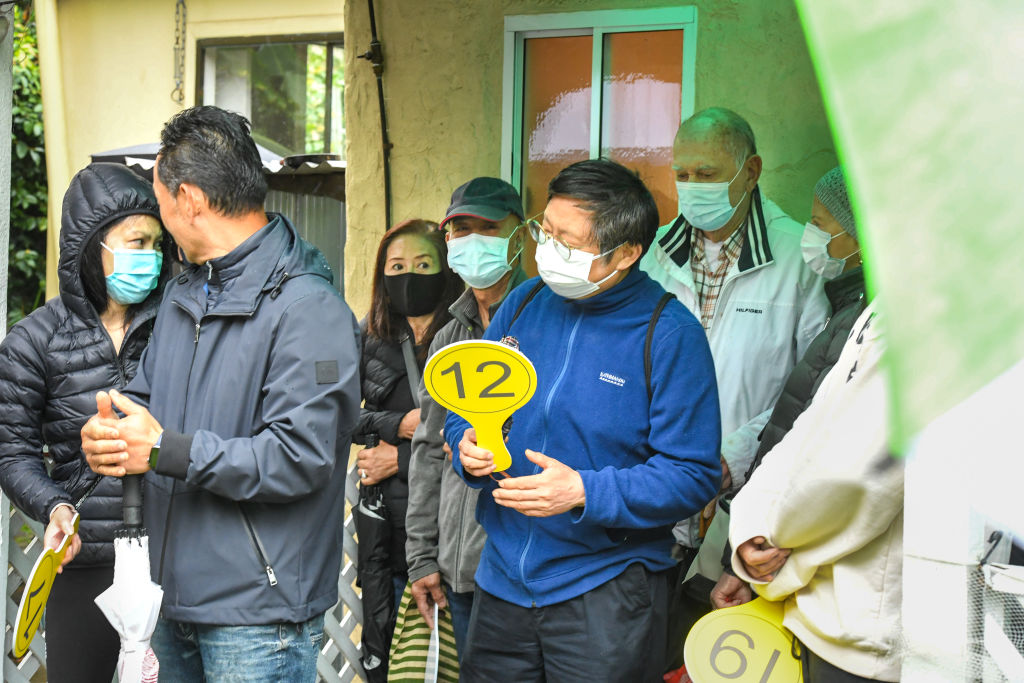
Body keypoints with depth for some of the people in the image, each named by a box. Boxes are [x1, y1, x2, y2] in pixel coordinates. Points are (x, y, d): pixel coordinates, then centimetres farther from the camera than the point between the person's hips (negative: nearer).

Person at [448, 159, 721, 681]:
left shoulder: (670, 335, -13)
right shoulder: (523, 304, 4)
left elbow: (694, 476, -15)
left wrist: (585, 491, -25)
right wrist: (469, 447, -10)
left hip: (605, 595, -5)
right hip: (502, 579, 5)